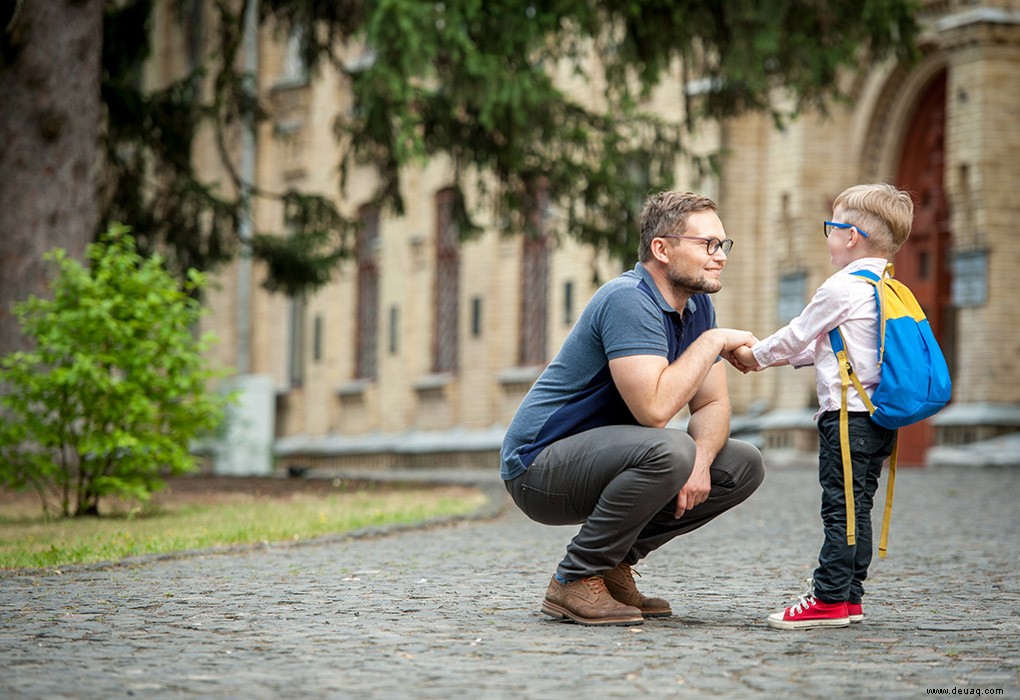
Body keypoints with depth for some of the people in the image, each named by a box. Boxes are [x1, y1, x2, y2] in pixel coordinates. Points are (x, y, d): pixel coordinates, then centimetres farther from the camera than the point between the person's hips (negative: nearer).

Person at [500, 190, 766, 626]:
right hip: (540, 466, -9)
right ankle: (577, 581, -17)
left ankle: (614, 562, 6)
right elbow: (653, 409, -32)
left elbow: (712, 404, 6)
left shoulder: (697, 306, 7)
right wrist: (712, 342, -21)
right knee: (668, 450, -34)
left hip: (601, 463, 9)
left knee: (744, 466, 3)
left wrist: (701, 460, -15)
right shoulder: (629, 300, -22)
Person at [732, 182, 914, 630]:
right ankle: (850, 597, 13)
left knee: (840, 507, -7)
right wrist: (769, 357, 26)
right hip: (881, 416, 9)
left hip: (848, 415, -9)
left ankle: (829, 599, -7)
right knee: (859, 507, 11)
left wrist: (756, 354, 15)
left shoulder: (842, 288, -12)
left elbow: (798, 336, -3)